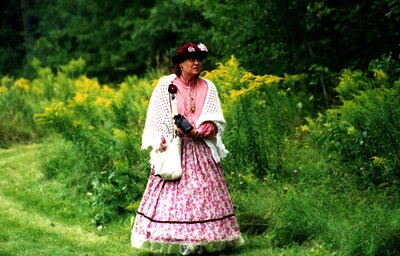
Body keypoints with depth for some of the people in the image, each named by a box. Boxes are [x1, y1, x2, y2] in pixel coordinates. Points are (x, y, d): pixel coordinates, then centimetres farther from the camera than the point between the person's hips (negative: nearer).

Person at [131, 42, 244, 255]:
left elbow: (216, 122, 4)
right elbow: (155, 118, 4)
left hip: (201, 151, 2)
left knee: (203, 192, -4)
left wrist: (198, 131, -14)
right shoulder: (165, 85, 2)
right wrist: (161, 142, -9)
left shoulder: (208, 88, 8)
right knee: (174, 194, -6)